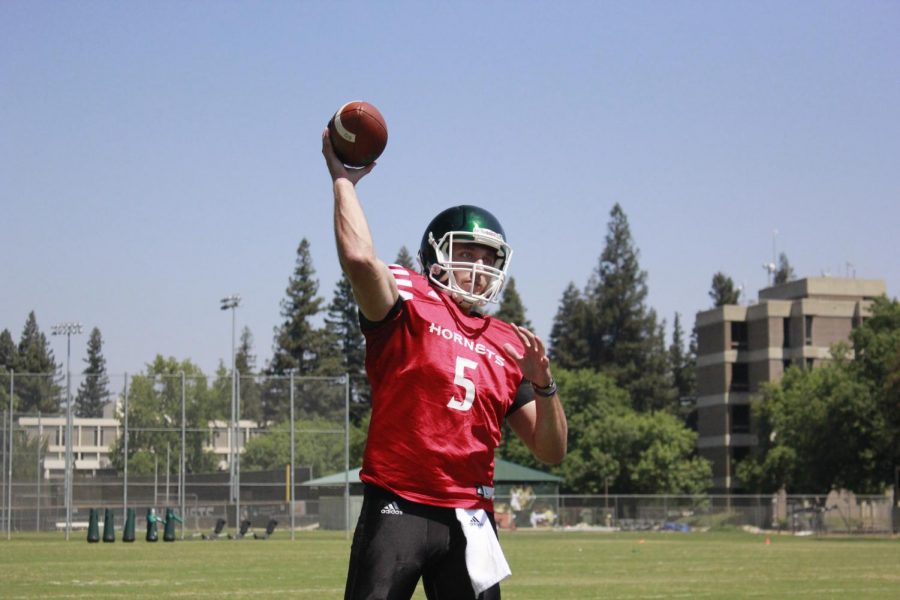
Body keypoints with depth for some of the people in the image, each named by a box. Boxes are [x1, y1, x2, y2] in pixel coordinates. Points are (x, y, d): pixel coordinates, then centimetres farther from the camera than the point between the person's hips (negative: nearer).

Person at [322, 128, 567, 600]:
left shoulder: (509, 346, 14)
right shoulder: (409, 305, 1)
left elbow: (551, 451, 13)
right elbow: (359, 257, -22)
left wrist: (543, 384, -4)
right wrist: (343, 179, -10)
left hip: (468, 519, 5)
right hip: (399, 508, -5)